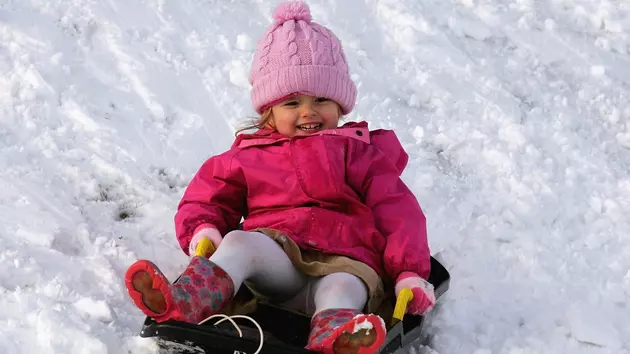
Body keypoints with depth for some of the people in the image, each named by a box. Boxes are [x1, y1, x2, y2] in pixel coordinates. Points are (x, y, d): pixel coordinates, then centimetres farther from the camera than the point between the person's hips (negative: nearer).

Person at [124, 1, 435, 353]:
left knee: (341, 289, -36)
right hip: (275, 255, 1)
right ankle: (183, 304, -58)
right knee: (238, 242, -31)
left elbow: (397, 209, 11)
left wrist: (409, 271, -4)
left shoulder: (357, 151, 20)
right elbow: (208, 198, 22)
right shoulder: (248, 156, 24)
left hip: (342, 262, -1)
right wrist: (202, 230, -4)